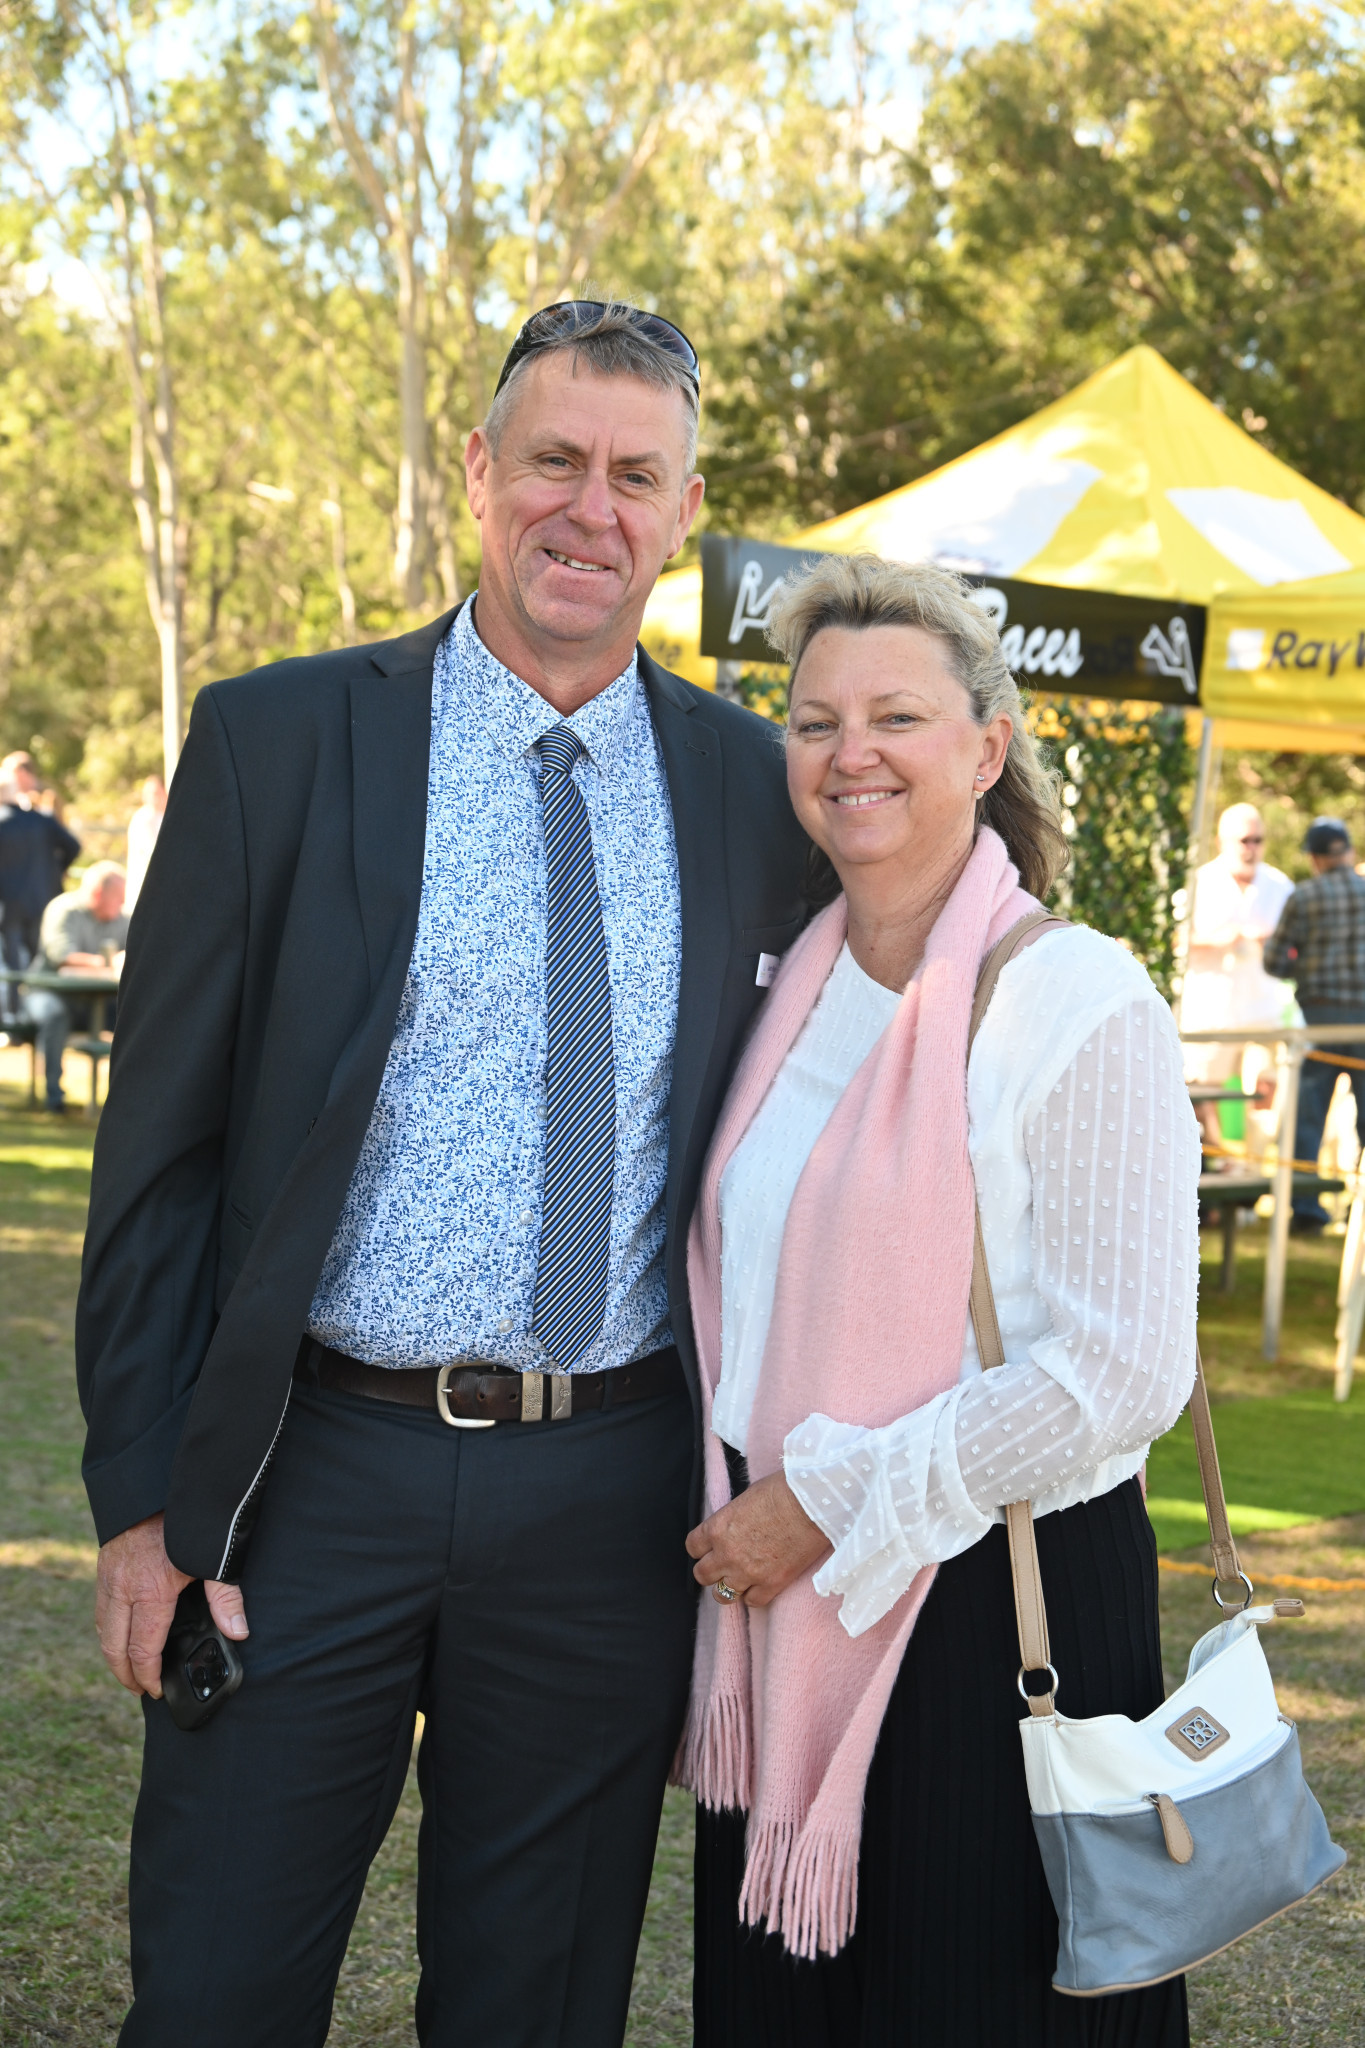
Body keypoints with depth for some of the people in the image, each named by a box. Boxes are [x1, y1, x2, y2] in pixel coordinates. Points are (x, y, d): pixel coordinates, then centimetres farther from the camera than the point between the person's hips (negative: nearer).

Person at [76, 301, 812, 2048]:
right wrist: (138, 1500, -5)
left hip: (610, 1499, 2)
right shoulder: (274, 740, -2)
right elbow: (158, 1146, -2)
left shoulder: (748, 786, 4)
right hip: (313, 1476, -1)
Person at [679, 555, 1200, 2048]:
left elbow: (1118, 1376, -19)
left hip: (997, 1603, -6)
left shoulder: (1082, 1007, -14)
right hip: (783, 1596, 6)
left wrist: (826, 1505, -15)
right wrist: (747, 1508, 7)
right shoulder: (791, 990, 7)